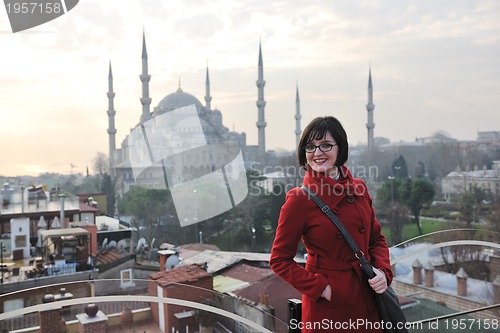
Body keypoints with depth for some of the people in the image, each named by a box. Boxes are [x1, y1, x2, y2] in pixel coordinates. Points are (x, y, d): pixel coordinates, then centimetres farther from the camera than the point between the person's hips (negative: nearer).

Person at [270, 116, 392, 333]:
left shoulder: (359, 189, 0)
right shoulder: (299, 200, -14)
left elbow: (377, 239, 11)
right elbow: (279, 259, -9)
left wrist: (383, 271, -5)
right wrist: (320, 288, -14)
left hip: (368, 300, 5)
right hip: (327, 306, -5)